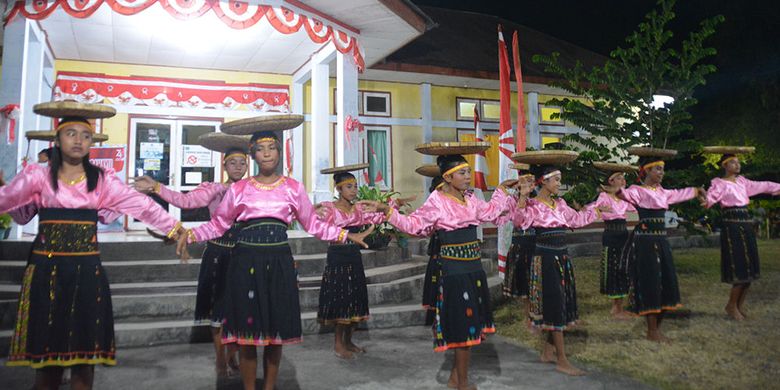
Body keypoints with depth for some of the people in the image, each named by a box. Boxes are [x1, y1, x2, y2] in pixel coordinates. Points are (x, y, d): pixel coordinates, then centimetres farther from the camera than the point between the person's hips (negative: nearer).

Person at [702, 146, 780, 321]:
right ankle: (731, 305, 8)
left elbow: (763, 186, 25)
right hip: (732, 227, -7)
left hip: (747, 226, 7)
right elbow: (712, 196, -24)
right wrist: (705, 200, -47)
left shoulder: (742, 181, 15)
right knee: (740, 268, -8)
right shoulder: (719, 183, -6)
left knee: (750, 267, 7)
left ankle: (740, 304, 21)